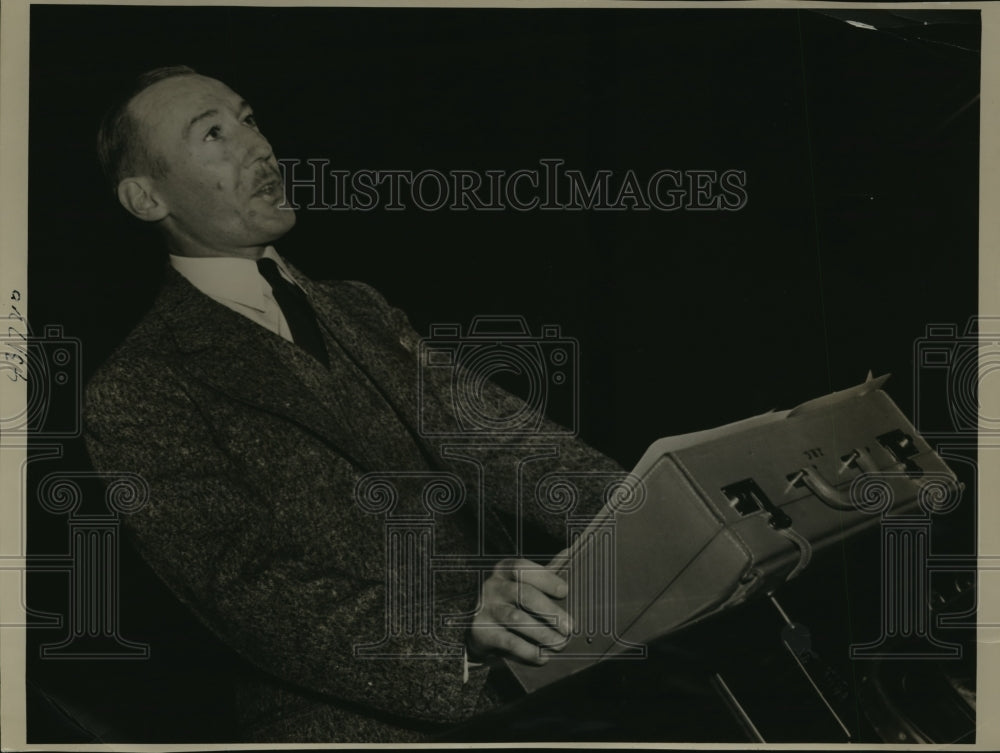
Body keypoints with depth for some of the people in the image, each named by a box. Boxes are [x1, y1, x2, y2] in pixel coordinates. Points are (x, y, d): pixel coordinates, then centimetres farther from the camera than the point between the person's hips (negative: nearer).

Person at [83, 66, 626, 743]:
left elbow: (498, 435, 5)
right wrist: (459, 617, -28)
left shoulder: (360, 311, 18)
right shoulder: (136, 394, -4)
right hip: (365, 724, -5)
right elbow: (250, 591, -13)